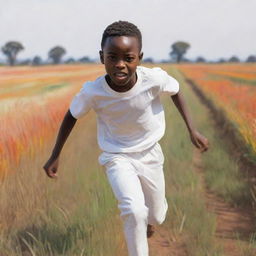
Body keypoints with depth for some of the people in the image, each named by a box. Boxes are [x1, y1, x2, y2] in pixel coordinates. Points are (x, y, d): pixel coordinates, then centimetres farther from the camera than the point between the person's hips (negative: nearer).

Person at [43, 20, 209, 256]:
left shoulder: (155, 79, -29)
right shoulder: (93, 91, -28)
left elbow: (175, 91, -5)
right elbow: (72, 116, -8)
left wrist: (192, 130, -4)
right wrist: (55, 156, -1)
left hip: (150, 154, 2)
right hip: (117, 157, -2)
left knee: (156, 217, 19)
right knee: (134, 212, -26)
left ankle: (147, 219, 57)